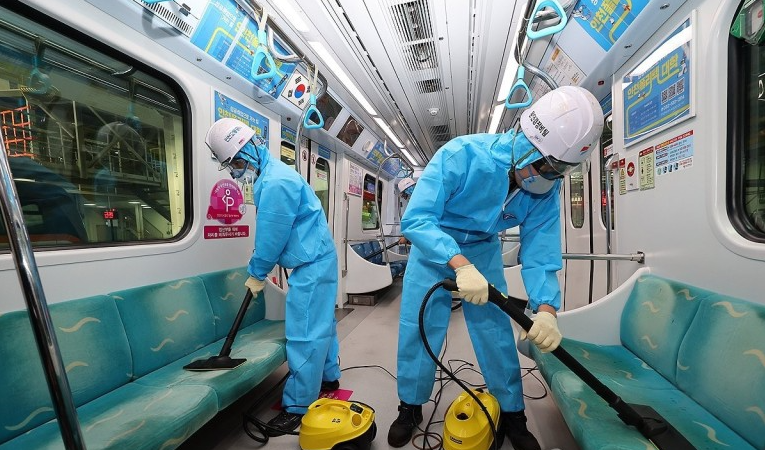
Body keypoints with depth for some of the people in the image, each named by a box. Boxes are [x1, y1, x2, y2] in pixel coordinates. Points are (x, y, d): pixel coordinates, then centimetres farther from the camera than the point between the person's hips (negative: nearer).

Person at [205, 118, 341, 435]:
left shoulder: (275, 183, -23)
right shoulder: (271, 174, 11)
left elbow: (271, 237, -17)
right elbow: (269, 234, 15)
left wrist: (256, 274, -3)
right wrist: (260, 271, 16)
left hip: (311, 264, -10)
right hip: (318, 259, 10)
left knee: (304, 335, -2)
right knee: (320, 324, 20)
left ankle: (297, 406, 11)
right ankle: (328, 377, 37)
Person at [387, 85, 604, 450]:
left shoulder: (546, 191, -16)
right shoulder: (460, 155, -32)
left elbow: (540, 253, -13)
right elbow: (415, 219, -35)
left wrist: (546, 309, -29)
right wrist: (460, 265, -45)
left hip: (484, 252, 3)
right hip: (433, 247, -2)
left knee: (497, 333, 5)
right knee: (418, 328, 1)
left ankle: (512, 414, 31)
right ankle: (410, 407, 27)